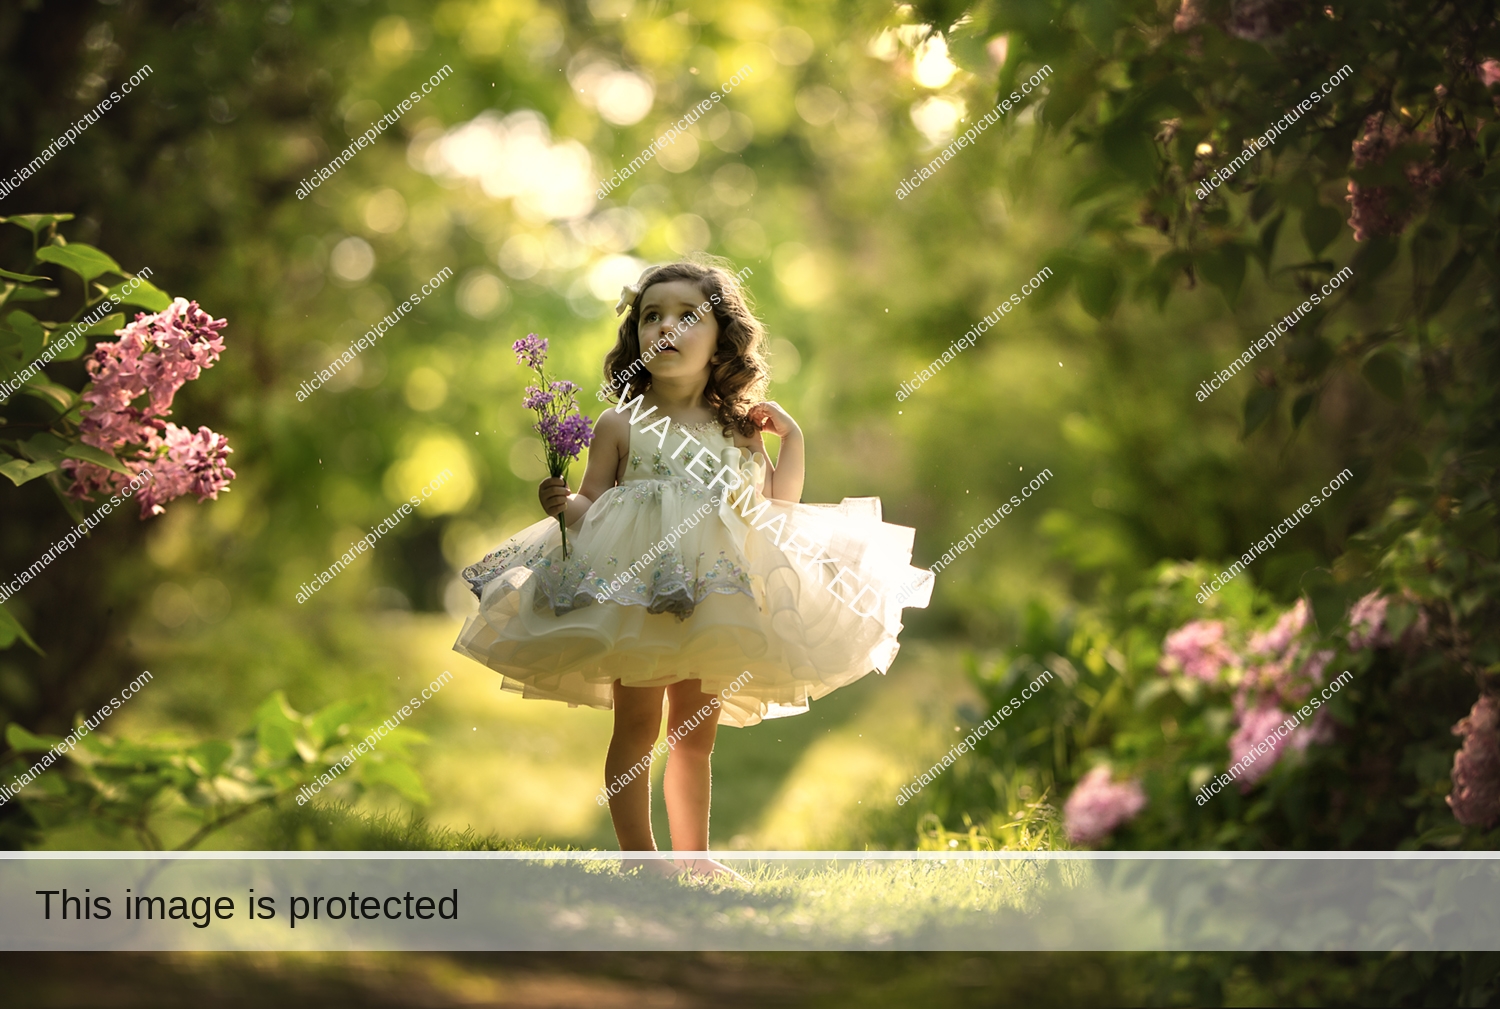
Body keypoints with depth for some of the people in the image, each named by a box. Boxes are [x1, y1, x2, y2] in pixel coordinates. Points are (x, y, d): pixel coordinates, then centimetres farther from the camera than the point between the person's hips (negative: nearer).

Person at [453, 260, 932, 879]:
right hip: (634, 592, -4)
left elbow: (777, 512, 14)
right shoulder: (623, 425, -1)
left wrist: (792, 442, 6)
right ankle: (640, 857, 3)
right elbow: (592, 505, 0)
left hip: (713, 601, 4)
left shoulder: (741, 429, 8)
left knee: (696, 735, 11)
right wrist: (562, 504, -21)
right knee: (637, 727, -2)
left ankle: (692, 856, 19)